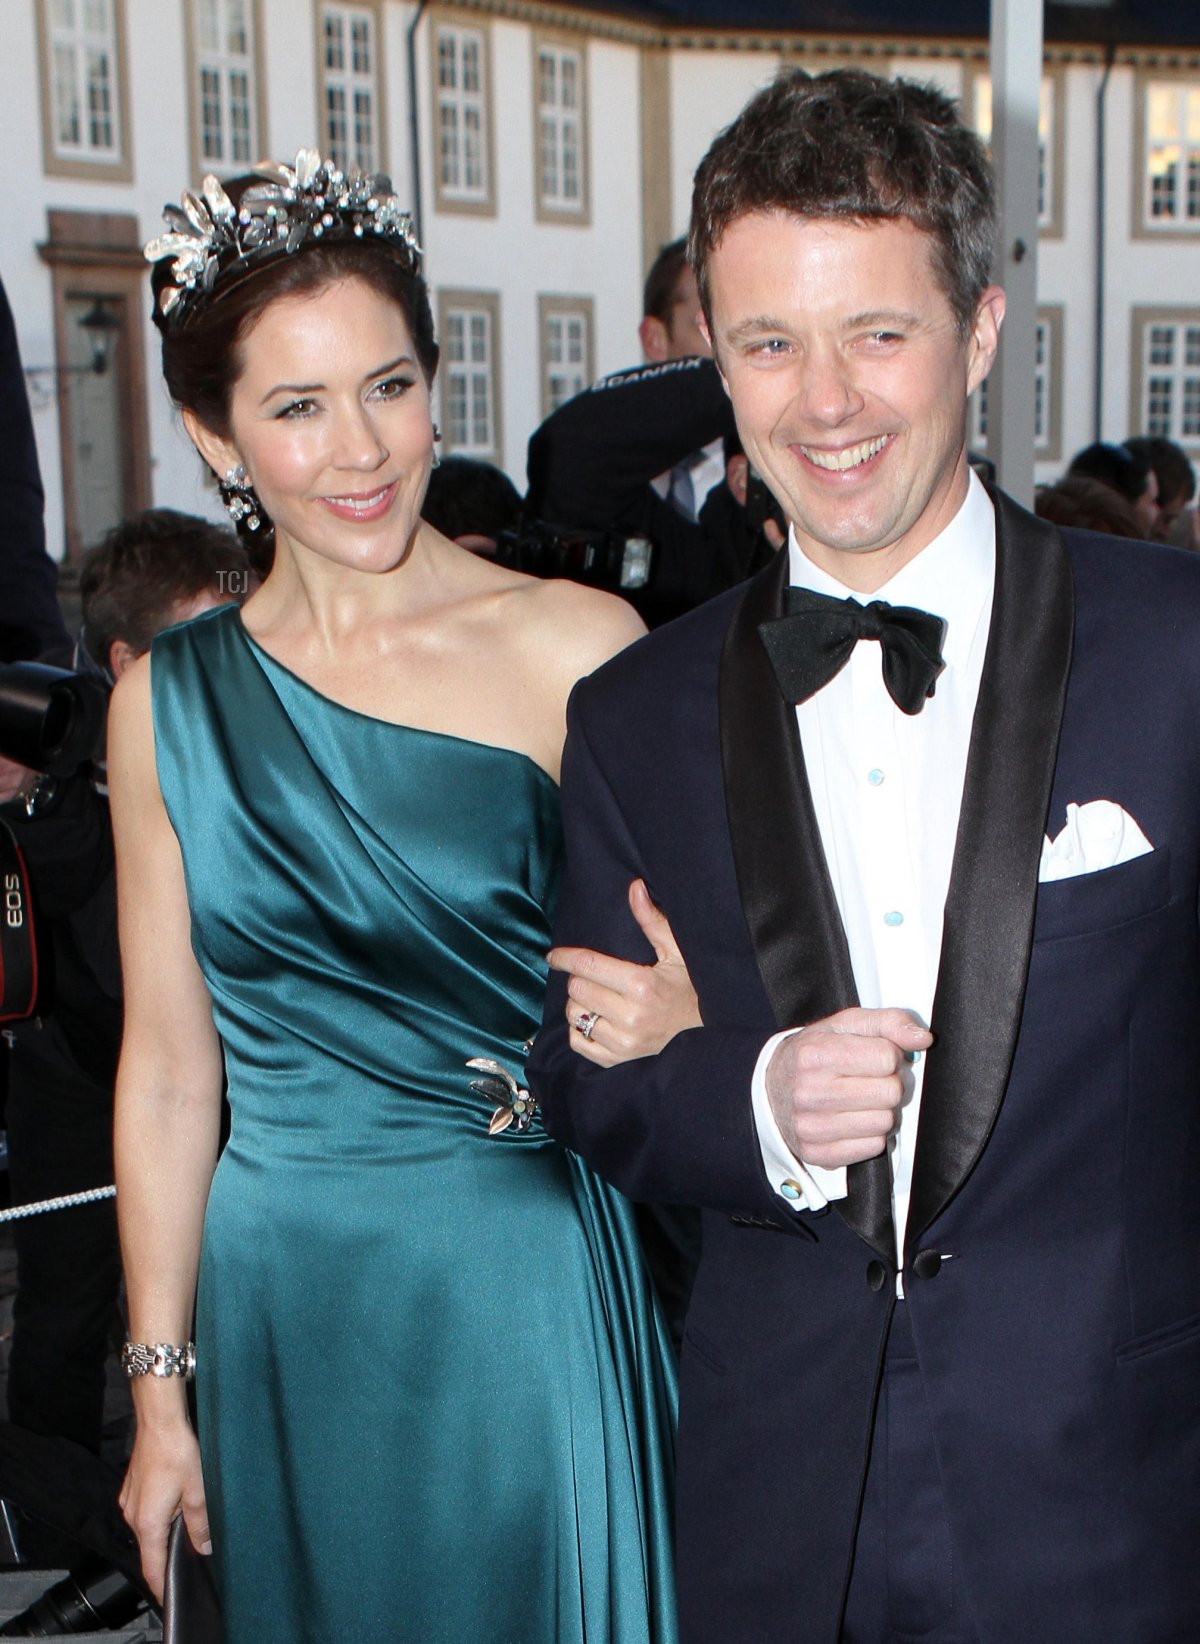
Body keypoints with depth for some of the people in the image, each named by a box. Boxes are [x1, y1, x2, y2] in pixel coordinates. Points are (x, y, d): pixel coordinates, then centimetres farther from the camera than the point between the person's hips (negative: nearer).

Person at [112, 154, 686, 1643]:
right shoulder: (171, 701, 2)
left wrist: (666, 1019, -27)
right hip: (285, 1310, 3)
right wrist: (161, 1385, 7)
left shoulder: (575, 648, -8)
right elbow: (168, 1065, 5)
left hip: (530, 1293, -2)